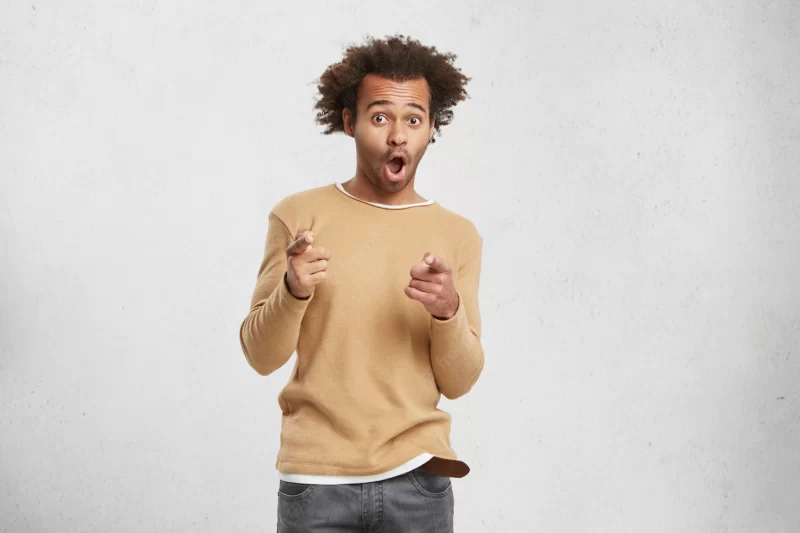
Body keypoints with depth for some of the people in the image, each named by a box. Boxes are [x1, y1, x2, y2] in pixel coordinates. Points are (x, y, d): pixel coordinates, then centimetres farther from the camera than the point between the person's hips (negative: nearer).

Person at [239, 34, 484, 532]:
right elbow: (261, 356, -4)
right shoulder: (298, 215, -2)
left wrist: (449, 310, -19)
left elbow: (459, 381, -1)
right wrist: (293, 289, -22)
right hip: (316, 479, -1)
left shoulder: (459, 235, 2)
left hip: (416, 478, 1)